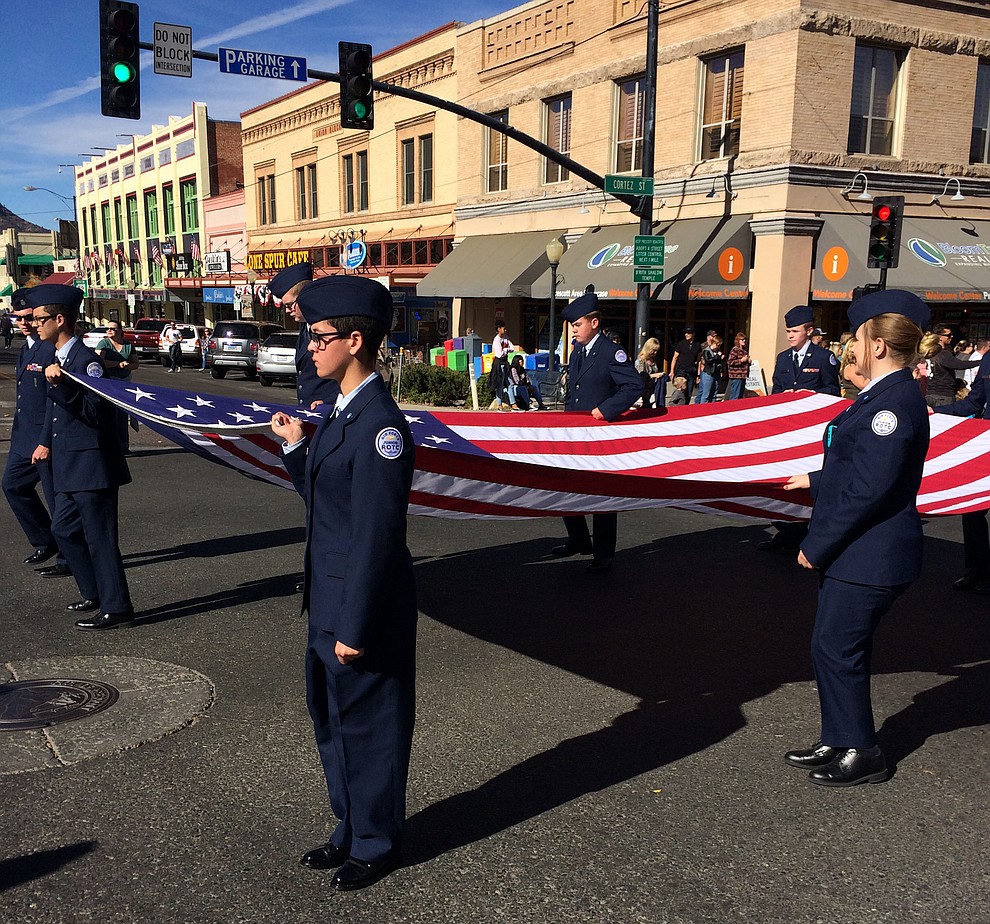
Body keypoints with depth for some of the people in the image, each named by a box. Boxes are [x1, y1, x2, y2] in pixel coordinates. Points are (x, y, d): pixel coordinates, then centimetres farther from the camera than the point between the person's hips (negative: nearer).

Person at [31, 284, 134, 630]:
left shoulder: (85, 359, -16)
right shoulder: (58, 359, 13)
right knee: (64, 529, 18)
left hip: (91, 463, -10)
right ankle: (95, 593, 31)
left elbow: (95, 411, -24)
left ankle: (116, 609, 5)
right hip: (72, 466, 10)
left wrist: (60, 385, -31)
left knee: (99, 537, -4)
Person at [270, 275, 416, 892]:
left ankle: (377, 845, 31)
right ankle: (351, 829, 43)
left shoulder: (380, 424, -23)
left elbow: (377, 536, -24)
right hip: (329, 601, 10)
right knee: (333, 719, 22)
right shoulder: (344, 412, 7)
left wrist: (355, 628, -22)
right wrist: (296, 446, 4)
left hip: (364, 607, -10)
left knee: (370, 725, 10)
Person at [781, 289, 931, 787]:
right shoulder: (883, 395, 10)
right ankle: (837, 741, 31)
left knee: (839, 650, 1)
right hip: (852, 552, 10)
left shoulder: (894, 401, -23)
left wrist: (816, 545, -20)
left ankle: (861, 754, 17)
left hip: (870, 556, -10)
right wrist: (816, 480, 33)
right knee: (832, 648, 17)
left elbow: (870, 488, -26)